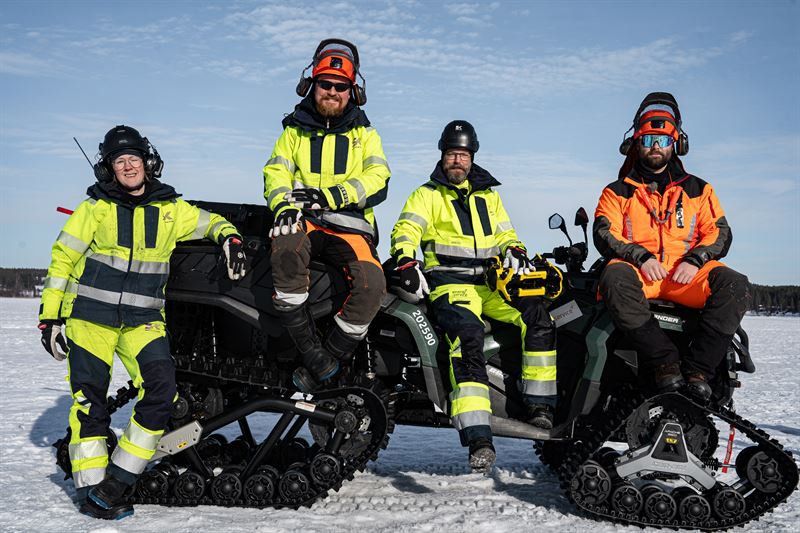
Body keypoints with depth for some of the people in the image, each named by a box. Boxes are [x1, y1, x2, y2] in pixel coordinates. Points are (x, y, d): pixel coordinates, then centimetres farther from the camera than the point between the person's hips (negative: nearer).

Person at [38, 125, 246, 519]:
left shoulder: (171, 209, 7)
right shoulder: (96, 208, 3)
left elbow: (211, 222, 21)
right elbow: (62, 258, 5)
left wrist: (229, 236, -3)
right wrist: (50, 314, 1)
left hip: (143, 320, 1)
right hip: (89, 316, -1)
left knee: (162, 390, -15)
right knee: (89, 399, -5)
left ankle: (118, 481, -5)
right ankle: (90, 487, 6)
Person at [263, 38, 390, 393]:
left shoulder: (364, 133, 17)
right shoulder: (296, 130, 19)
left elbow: (378, 180, 1)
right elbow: (275, 172, 6)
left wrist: (328, 196, -14)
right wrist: (284, 206, -17)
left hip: (349, 224, 0)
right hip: (303, 220, 0)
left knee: (372, 284, -31)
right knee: (286, 246, -39)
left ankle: (326, 359, -16)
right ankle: (312, 353, -34)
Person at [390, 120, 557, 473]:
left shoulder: (489, 196, 24)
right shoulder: (428, 195, 11)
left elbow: (505, 235, 27)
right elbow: (405, 230, -2)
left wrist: (514, 251, 3)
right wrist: (407, 265, -20)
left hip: (491, 283, 5)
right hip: (449, 281, -5)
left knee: (538, 317, -19)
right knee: (468, 336, -32)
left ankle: (540, 405, -11)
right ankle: (478, 437, -40)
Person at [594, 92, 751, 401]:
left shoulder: (697, 189, 21)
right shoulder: (617, 192, 17)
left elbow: (719, 233, 12)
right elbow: (604, 235, 3)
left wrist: (695, 260, -9)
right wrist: (640, 256, -15)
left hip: (686, 274, 2)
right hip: (638, 271, -1)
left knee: (734, 285, -29)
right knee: (615, 278, -38)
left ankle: (697, 368, -32)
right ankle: (663, 361, -39)